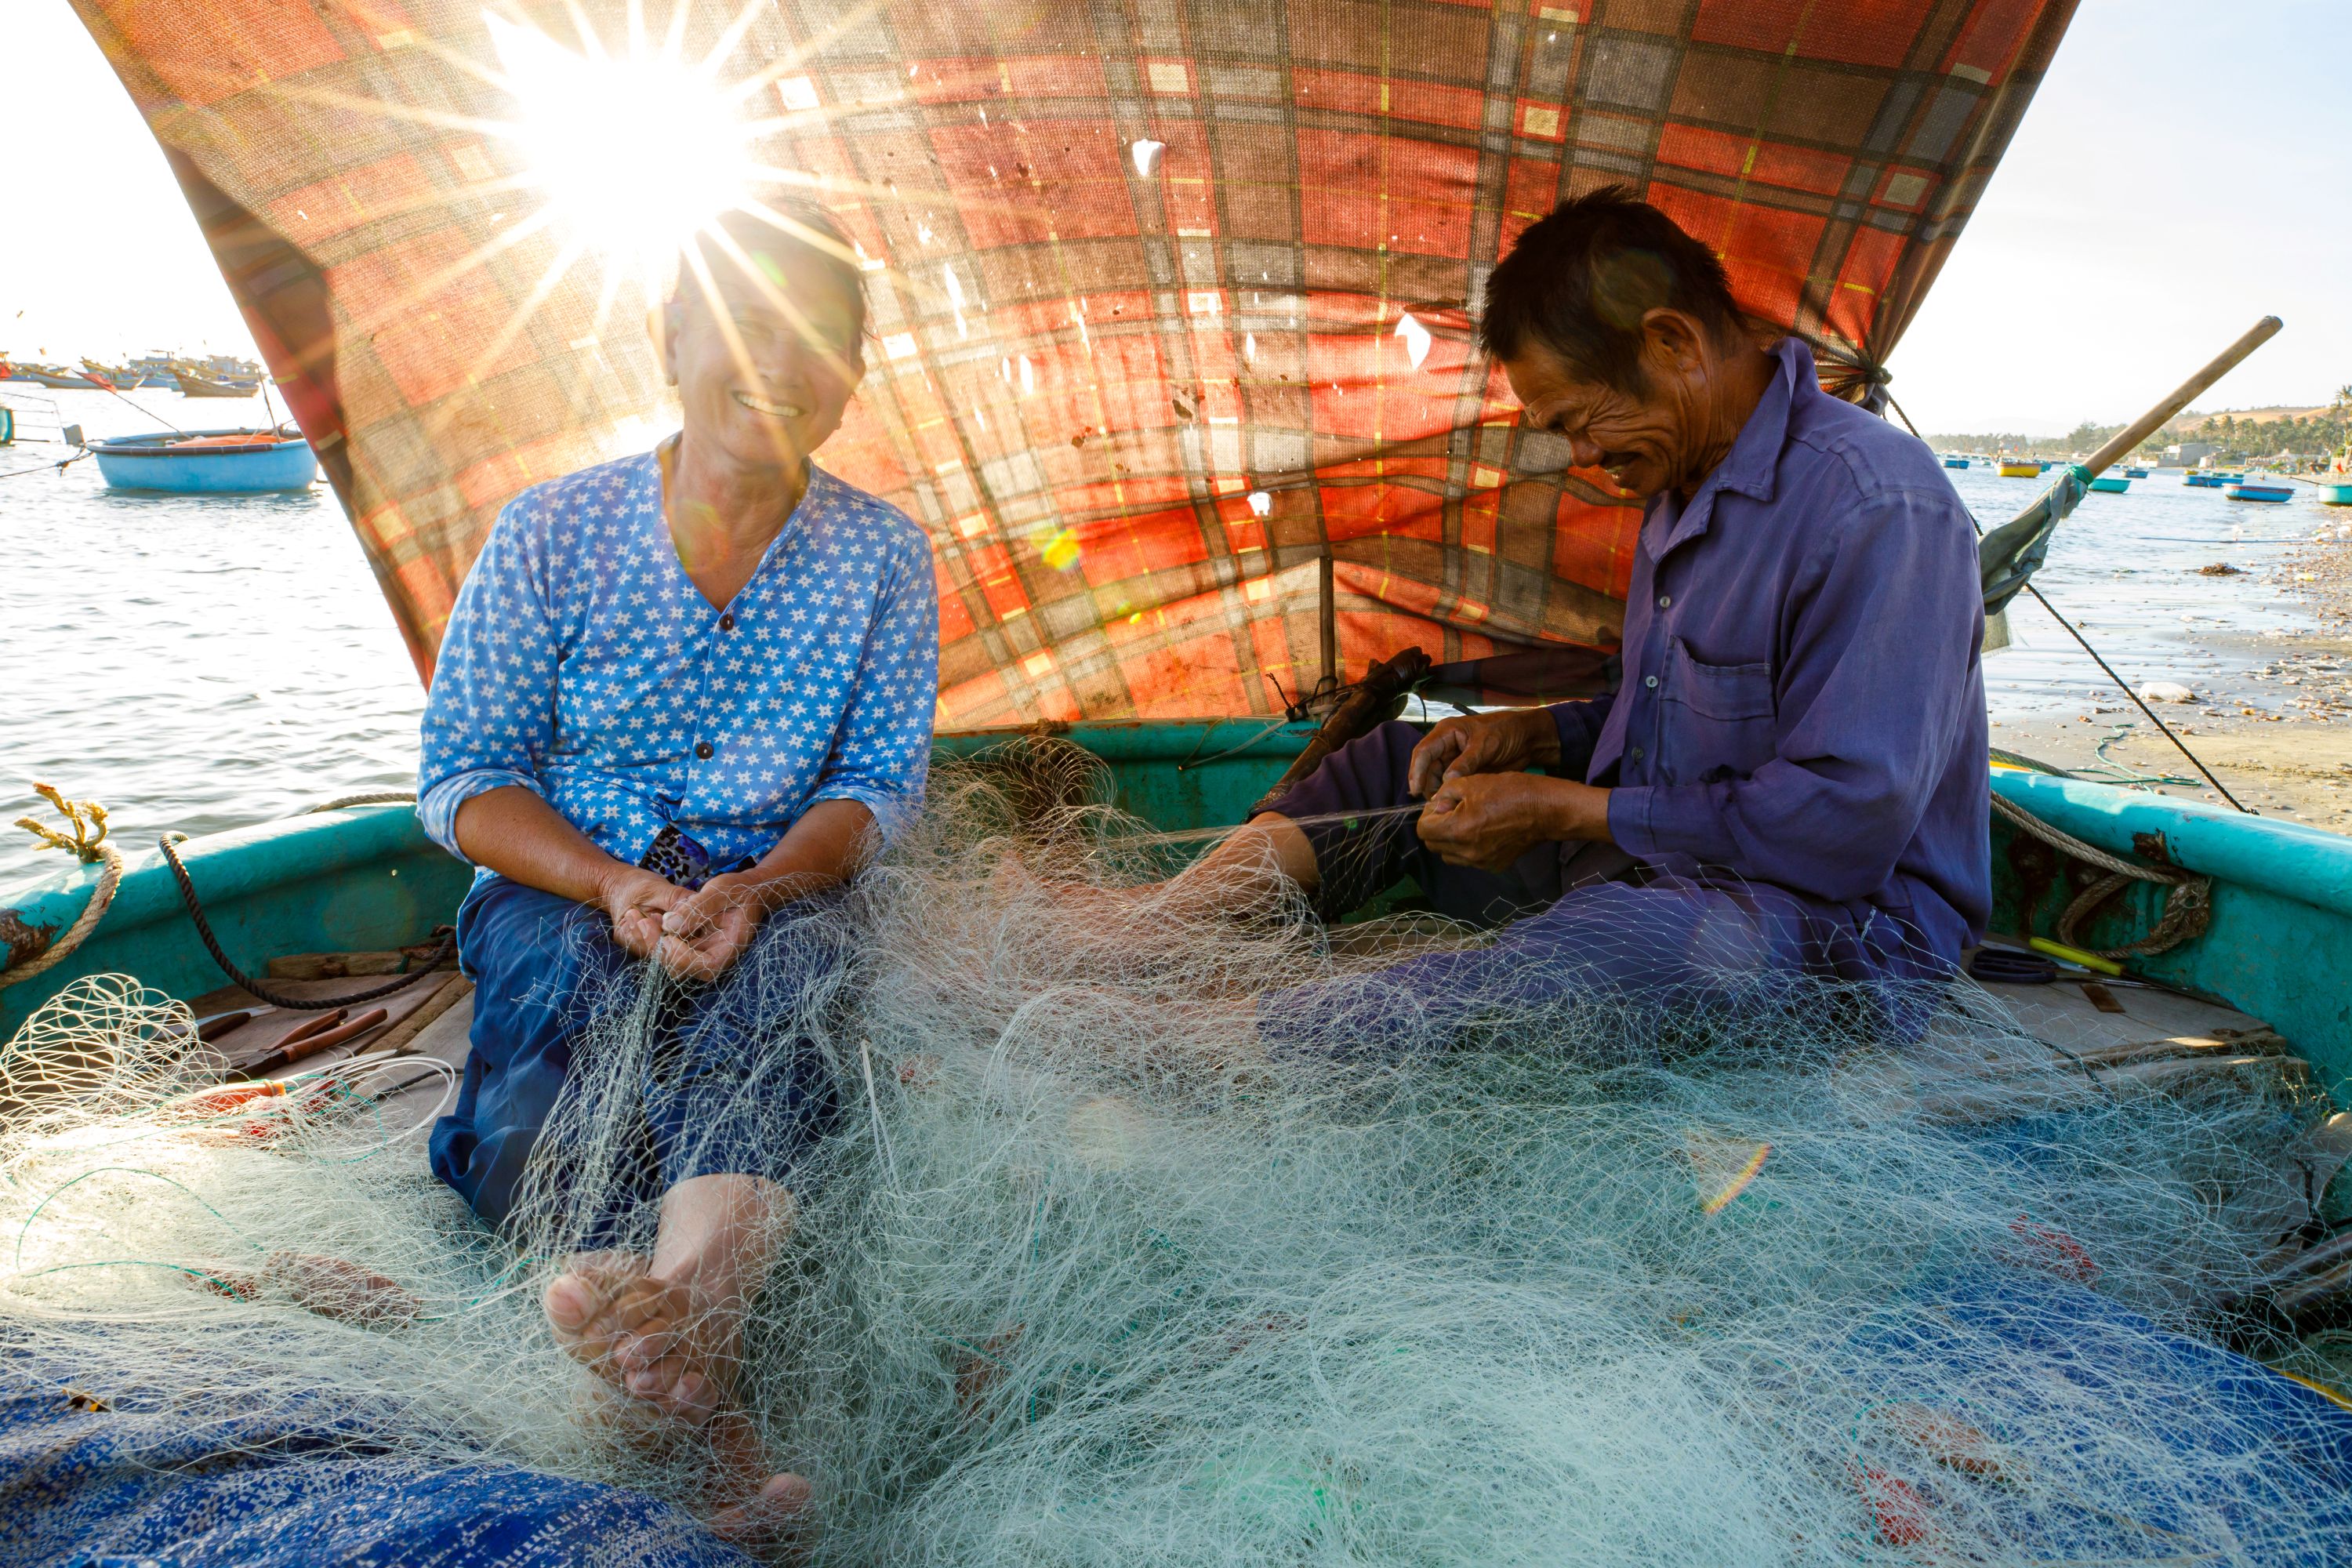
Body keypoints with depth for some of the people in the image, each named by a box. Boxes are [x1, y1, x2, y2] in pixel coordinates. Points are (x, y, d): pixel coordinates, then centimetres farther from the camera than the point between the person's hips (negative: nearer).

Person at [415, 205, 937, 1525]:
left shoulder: (881, 555, 2)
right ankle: (699, 1343, -47)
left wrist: (756, 889, -22)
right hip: (558, 889, 1)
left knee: (782, 957, -35)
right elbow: (462, 780, -1)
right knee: (570, 957, -34)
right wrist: (612, 883, -21)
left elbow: (882, 782, -2)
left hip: (778, 891, 0)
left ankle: (691, 1280, -58)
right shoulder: (555, 531, 0)